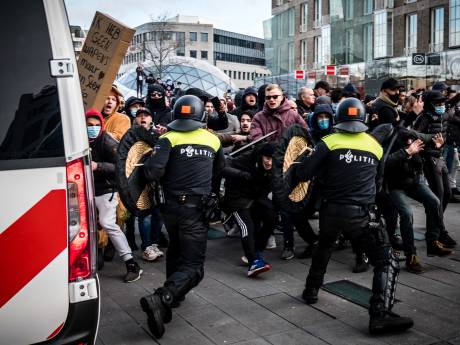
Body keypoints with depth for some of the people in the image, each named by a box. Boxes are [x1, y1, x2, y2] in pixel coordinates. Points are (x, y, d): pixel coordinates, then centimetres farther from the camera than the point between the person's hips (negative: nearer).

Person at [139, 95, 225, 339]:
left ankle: (174, 294, 37)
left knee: (175, 252, 27)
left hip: (172, 206, 2)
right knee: (193, 265, -2)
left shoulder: (169, 138, -4)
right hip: (196, 208, -1)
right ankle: (160, 299, -23)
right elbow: (219, 169, 23)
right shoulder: (213, 139, 6)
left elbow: (153, 171, -16)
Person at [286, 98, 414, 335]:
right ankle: (380, 315, -11)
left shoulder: (329, 142, -3)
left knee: (323, 249, 30)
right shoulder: (376, 146, 7)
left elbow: (304, 173, -8)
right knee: (386, 262, 3)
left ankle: (311, 291, 39)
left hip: (331, 211, 2)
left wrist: (292, 171, 15)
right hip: (360, 214, -1)